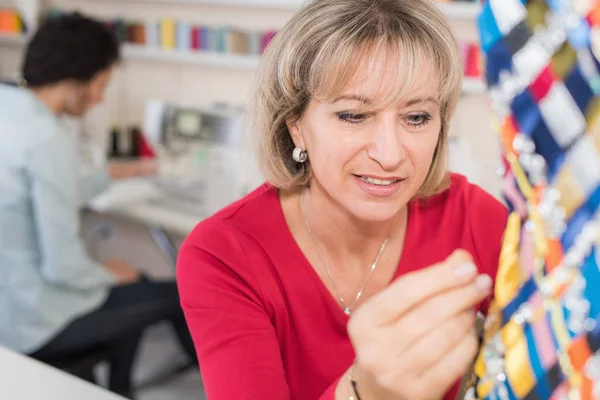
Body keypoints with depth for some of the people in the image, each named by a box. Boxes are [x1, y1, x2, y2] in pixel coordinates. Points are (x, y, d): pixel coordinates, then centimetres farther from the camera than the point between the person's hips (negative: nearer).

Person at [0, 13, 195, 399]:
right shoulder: (47, 140, -28)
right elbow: (63, 266, -26)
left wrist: (109, 174, 27)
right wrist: (107, 274, -6)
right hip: (31, 325, -9)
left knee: (136, 289, 28)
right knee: (178, 295, 10)